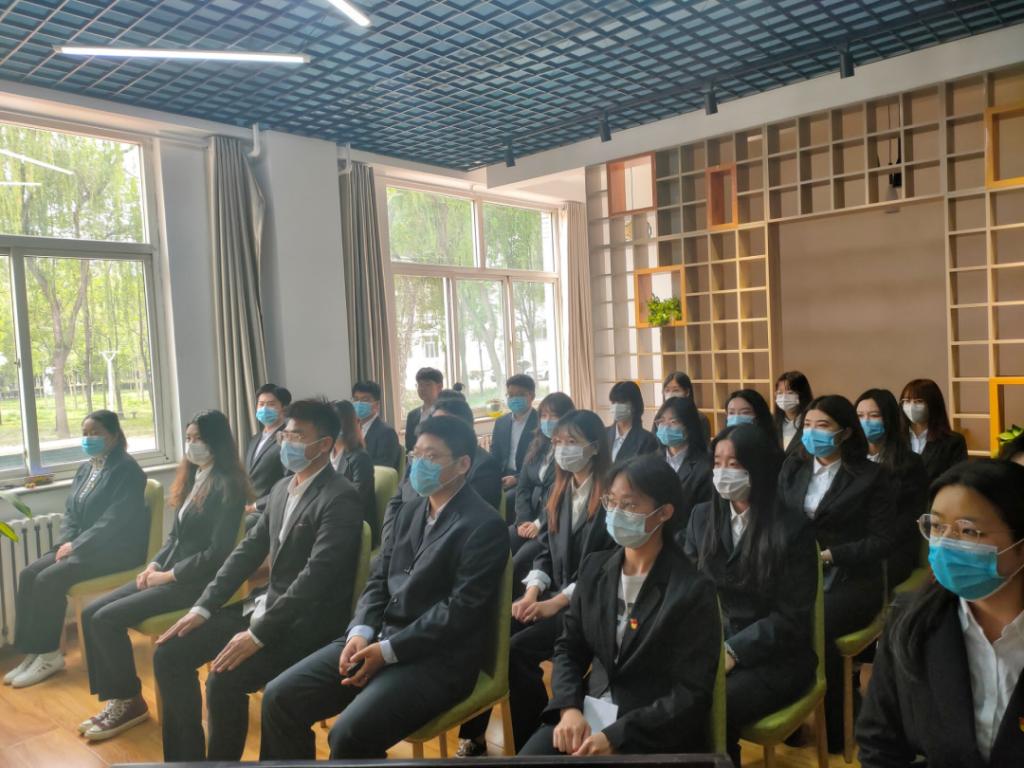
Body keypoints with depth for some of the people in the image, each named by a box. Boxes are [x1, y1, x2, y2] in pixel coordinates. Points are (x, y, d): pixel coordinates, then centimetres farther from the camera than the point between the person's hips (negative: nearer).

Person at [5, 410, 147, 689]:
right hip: (81, 546, 9)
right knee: (28, 574, -8)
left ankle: (49, 655, -7)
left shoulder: (126, 470, -14)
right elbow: (70, 511, 16)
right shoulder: (85, 469, 14)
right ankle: (32, 652, -3)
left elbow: (114, 520, -20)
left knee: (49, 579, -21)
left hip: (116, 549, -9)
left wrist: (76, 546, -18)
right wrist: (67, 542, -2)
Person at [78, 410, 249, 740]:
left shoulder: (227, 486, -16)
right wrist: (153, 565, 1)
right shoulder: (192, 478, 12)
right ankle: (114, 698, 6)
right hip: (168, 573, 9)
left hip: (195, 581, -9)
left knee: (106, 619, -16)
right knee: (90, 613, -2)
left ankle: (130, 701, 3)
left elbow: (217, 553, -19)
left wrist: (168, 575, -14)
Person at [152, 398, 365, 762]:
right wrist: (203, 607, 2)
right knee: (169, 654, 1)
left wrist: (258, 634, -25)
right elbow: (248, 550, 11)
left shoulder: (341, 498, -18)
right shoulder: (282, 488, 10)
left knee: (224, 680, -26)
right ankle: (185, 758, 13)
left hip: (308, 620, -9)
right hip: (266, 605, 9)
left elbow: (315, 577, -25)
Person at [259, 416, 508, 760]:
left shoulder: (484, 526, -11)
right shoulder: (409, 512, 14)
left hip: (437, 657, -7)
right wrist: (361, 632, -6)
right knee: (280, 698, -2)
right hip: (378, 637, 8)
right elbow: (379, 580, 13)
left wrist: (388, 650, -18)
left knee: (350, 734, -27)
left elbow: (462, 609, -18)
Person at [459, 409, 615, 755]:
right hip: (552, 595, 7)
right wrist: (532, 593, -4)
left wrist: (555, 603, -19)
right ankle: (473, 736, 0)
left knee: (517, 650, -26)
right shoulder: (558, 490, 12)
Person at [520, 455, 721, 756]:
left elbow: (691, 695, -12)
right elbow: (568, 648, 8)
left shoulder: (693, 590, -12)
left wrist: (615, 736, -19)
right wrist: (569, 708, -10)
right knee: (529, 756, -15)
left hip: (653, 734, -4)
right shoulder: (594, 568, 4)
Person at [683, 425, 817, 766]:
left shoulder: (793, 527, -8)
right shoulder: (702, 516, 5)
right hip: (709, 645, 4)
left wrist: (733, 651, -17)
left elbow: (791, 616, -9)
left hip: (773, 658, -3)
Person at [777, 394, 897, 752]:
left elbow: (881, 542, -5)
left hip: (849, 582, -3)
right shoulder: (792, 467, 13)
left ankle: (830, 731, -5)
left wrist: (828, 555, -14)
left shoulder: (872, 476, -1)